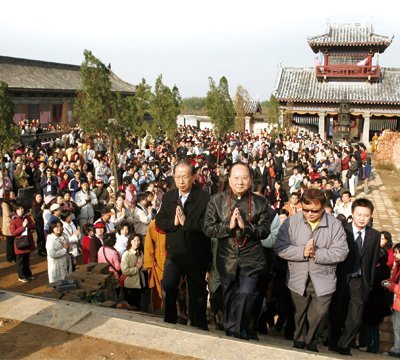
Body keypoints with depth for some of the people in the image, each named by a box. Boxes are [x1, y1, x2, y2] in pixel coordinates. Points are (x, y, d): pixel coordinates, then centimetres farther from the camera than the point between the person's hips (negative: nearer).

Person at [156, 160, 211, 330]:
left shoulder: (204, 198, -14)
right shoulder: (168, 197, 4)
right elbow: (159, 221, 2)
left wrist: (186, 222, -23)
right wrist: (173, 222, -16)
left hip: (196, 254, -3)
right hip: (174, 252, 3)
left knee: (197, 292, 12)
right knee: (168, 286, -11)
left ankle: (198, 327, 31)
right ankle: (169, 322, 10)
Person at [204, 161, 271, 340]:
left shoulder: (260, 202, 1)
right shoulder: (216, 200, 1)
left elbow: (265, 230, -4)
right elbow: (208, 228, -4)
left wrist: (245, 226, -19)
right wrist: (228, 226, -17)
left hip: (251, 258, -1)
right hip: (227, 258, 2)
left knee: (246, 294, -17)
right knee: (229, 298, 13)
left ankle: (235, 331, 3)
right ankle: (235, 333, 34)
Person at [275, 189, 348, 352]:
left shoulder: (335, 225, -9)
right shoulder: (291, 222, -10)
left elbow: (341, 252, -15)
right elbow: (280, 247, -14)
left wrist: (316, 253, -23)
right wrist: (303, 251, -25)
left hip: (322, 281, -1)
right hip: (298, 279, 1)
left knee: (319, 314, 6)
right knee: (300, 314, 19)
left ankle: (311, 342, 34)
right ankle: (299, 342, 43)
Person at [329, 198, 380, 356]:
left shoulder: (375, 235, 3)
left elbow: (373, 261, 5)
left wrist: (370, 283, 3)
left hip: (360, 282, 2)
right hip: (341, 280, -2)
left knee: (355, 319, -2)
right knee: (337, 316, 10)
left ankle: (342, 346, 18)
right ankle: (333, 345, 30)